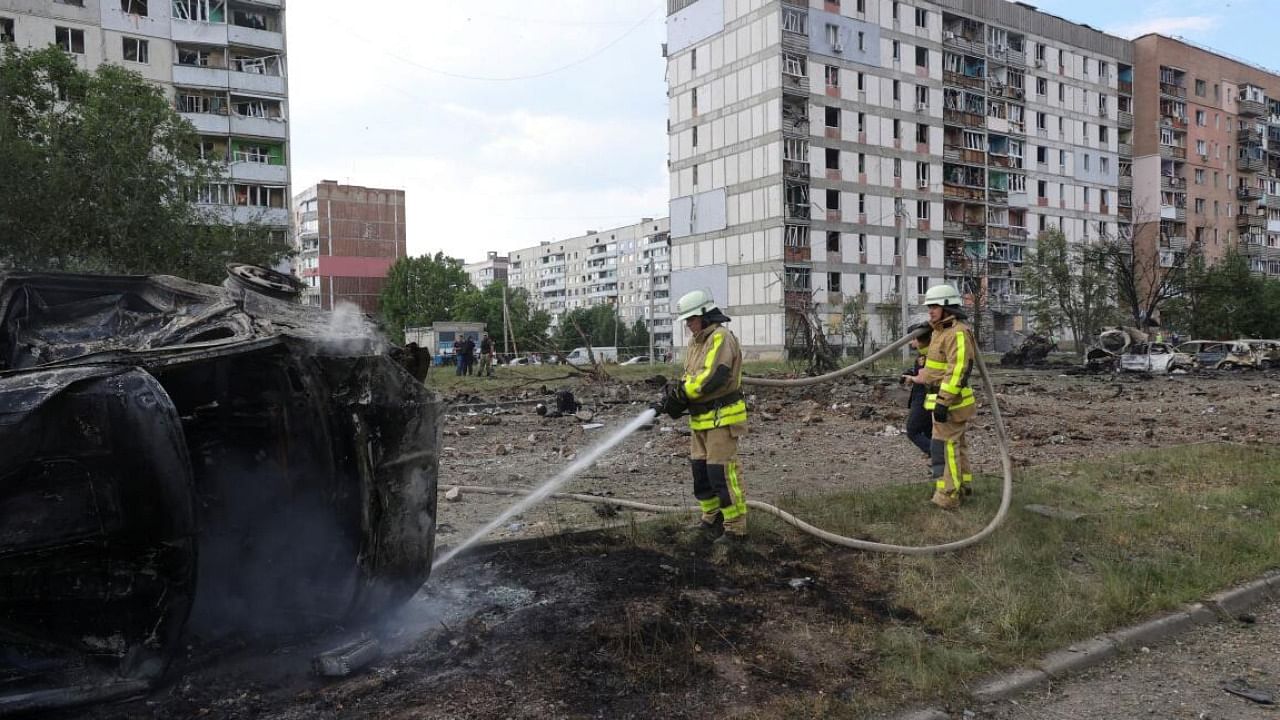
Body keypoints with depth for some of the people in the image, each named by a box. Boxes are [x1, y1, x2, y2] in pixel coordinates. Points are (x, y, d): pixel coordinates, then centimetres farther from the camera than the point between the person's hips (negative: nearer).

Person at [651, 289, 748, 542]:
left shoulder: (721, 338, -14)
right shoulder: (695, 343, 16)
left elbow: (713, 377, -24)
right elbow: (689, 378, 18)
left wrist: (680, 392, -16)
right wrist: (674, 395, -2)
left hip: (722, 417, -10)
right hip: (700, 419, 10)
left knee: (722, 472, -9)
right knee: (700, 469, 14)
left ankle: (735, 526, 0)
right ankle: (712, 518, 27)